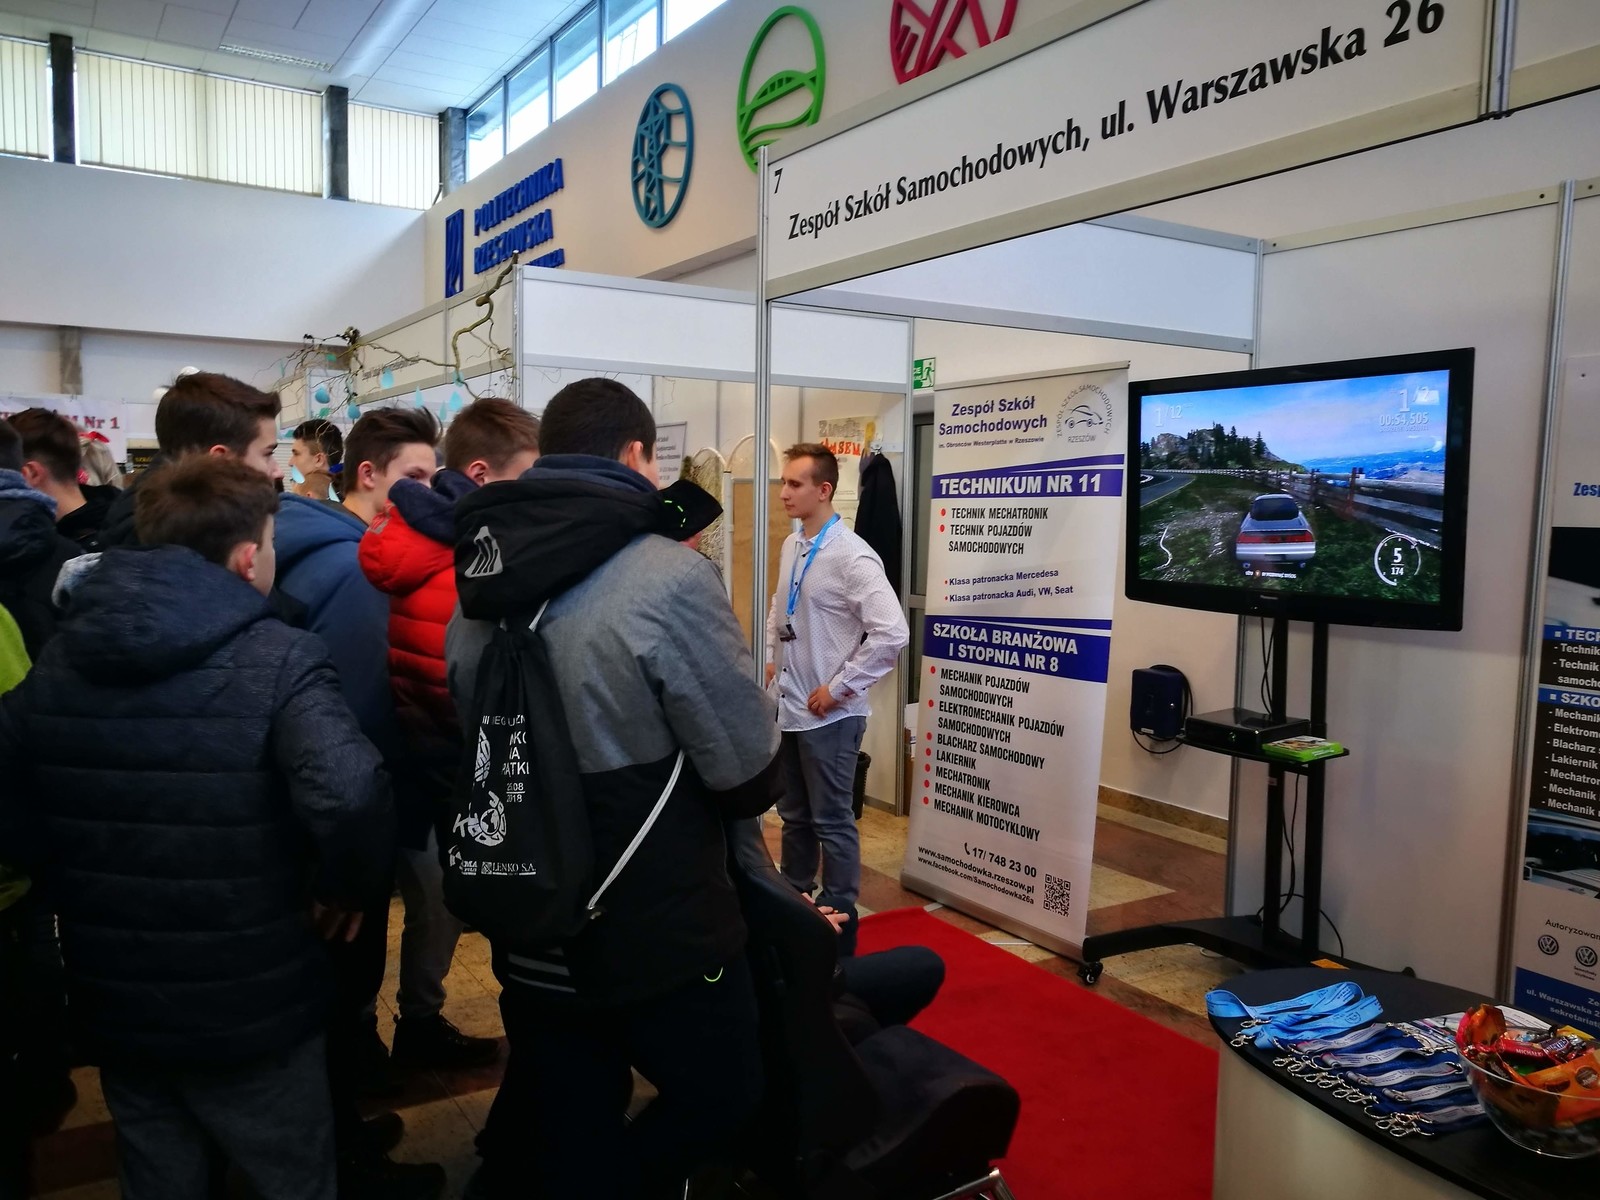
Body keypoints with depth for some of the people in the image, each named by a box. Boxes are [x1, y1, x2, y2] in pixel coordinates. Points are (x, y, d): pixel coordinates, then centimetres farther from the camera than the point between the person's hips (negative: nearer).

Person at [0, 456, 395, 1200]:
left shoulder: (61, 656, 0)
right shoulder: (275, 658, -19)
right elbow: (348, 796, -34)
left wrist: (77, 885, 9)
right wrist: (349, 886, -15)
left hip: (112, 1004, 6)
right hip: (249, 1012, -5)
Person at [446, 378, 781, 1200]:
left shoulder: (478, 587, 2)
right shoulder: (668, 578, -20)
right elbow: (751, 775, -16)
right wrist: (701, 800, 6)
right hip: (661, 934, -6)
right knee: (721, 1099, 19)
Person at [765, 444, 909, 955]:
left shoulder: (852, 556, -19)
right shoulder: (790, 547, 6)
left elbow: (893, 633, -26)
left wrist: (840, 687, -20)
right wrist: (774, 658, 10)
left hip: (829, 715, -8)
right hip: (789, 707, 8)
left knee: (832, 822, 5)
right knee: (793, 815, 20)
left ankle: (838, 921, 20)